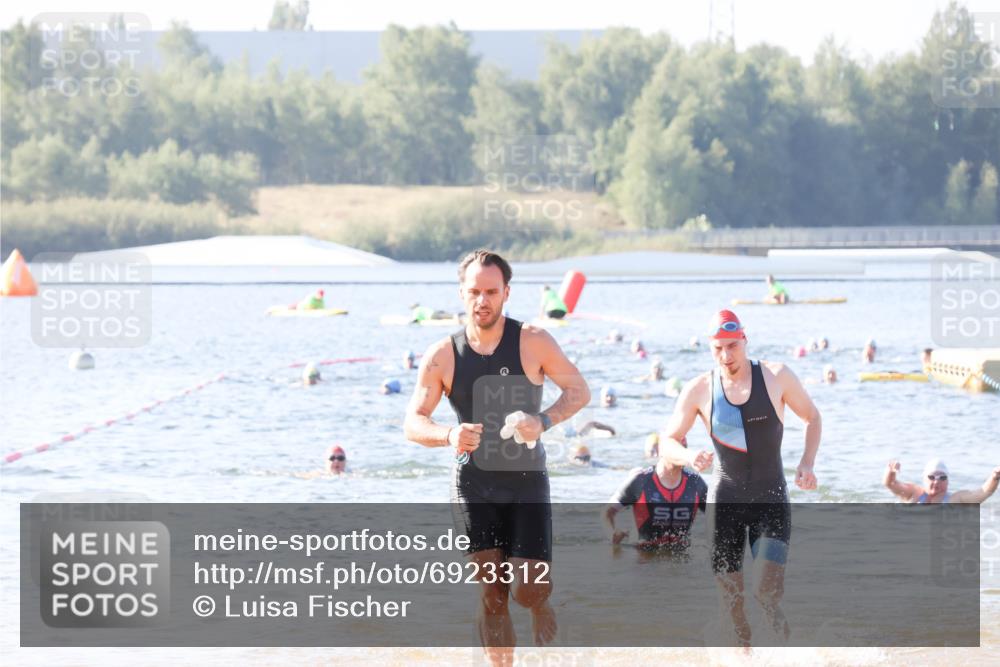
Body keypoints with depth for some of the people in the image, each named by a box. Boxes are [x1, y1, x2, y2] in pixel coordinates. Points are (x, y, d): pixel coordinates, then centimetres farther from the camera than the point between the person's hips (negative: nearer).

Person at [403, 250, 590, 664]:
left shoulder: (533, 342, -6)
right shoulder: (442, 356, -3)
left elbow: (579, 392, -1)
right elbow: (413, 423, -4)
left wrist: (544, 421, -20)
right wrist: (448, 436, -26)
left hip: (527, 482, -1)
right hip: (473, 485, 1)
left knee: (527, 591, -8)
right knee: (491, 592, -5)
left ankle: (542, 608, 27)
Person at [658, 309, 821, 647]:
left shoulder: (776, 377, -5)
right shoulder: (699, 390, -4)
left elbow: (812, 417, 9)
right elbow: (667, 442, 1)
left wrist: (807, 463, -7)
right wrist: (689, 457, -22)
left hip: (771, 497, -1)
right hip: (725, 498, 1)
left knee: (768, 590, -17)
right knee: (731, 599, 1)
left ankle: (775, 617, 15)